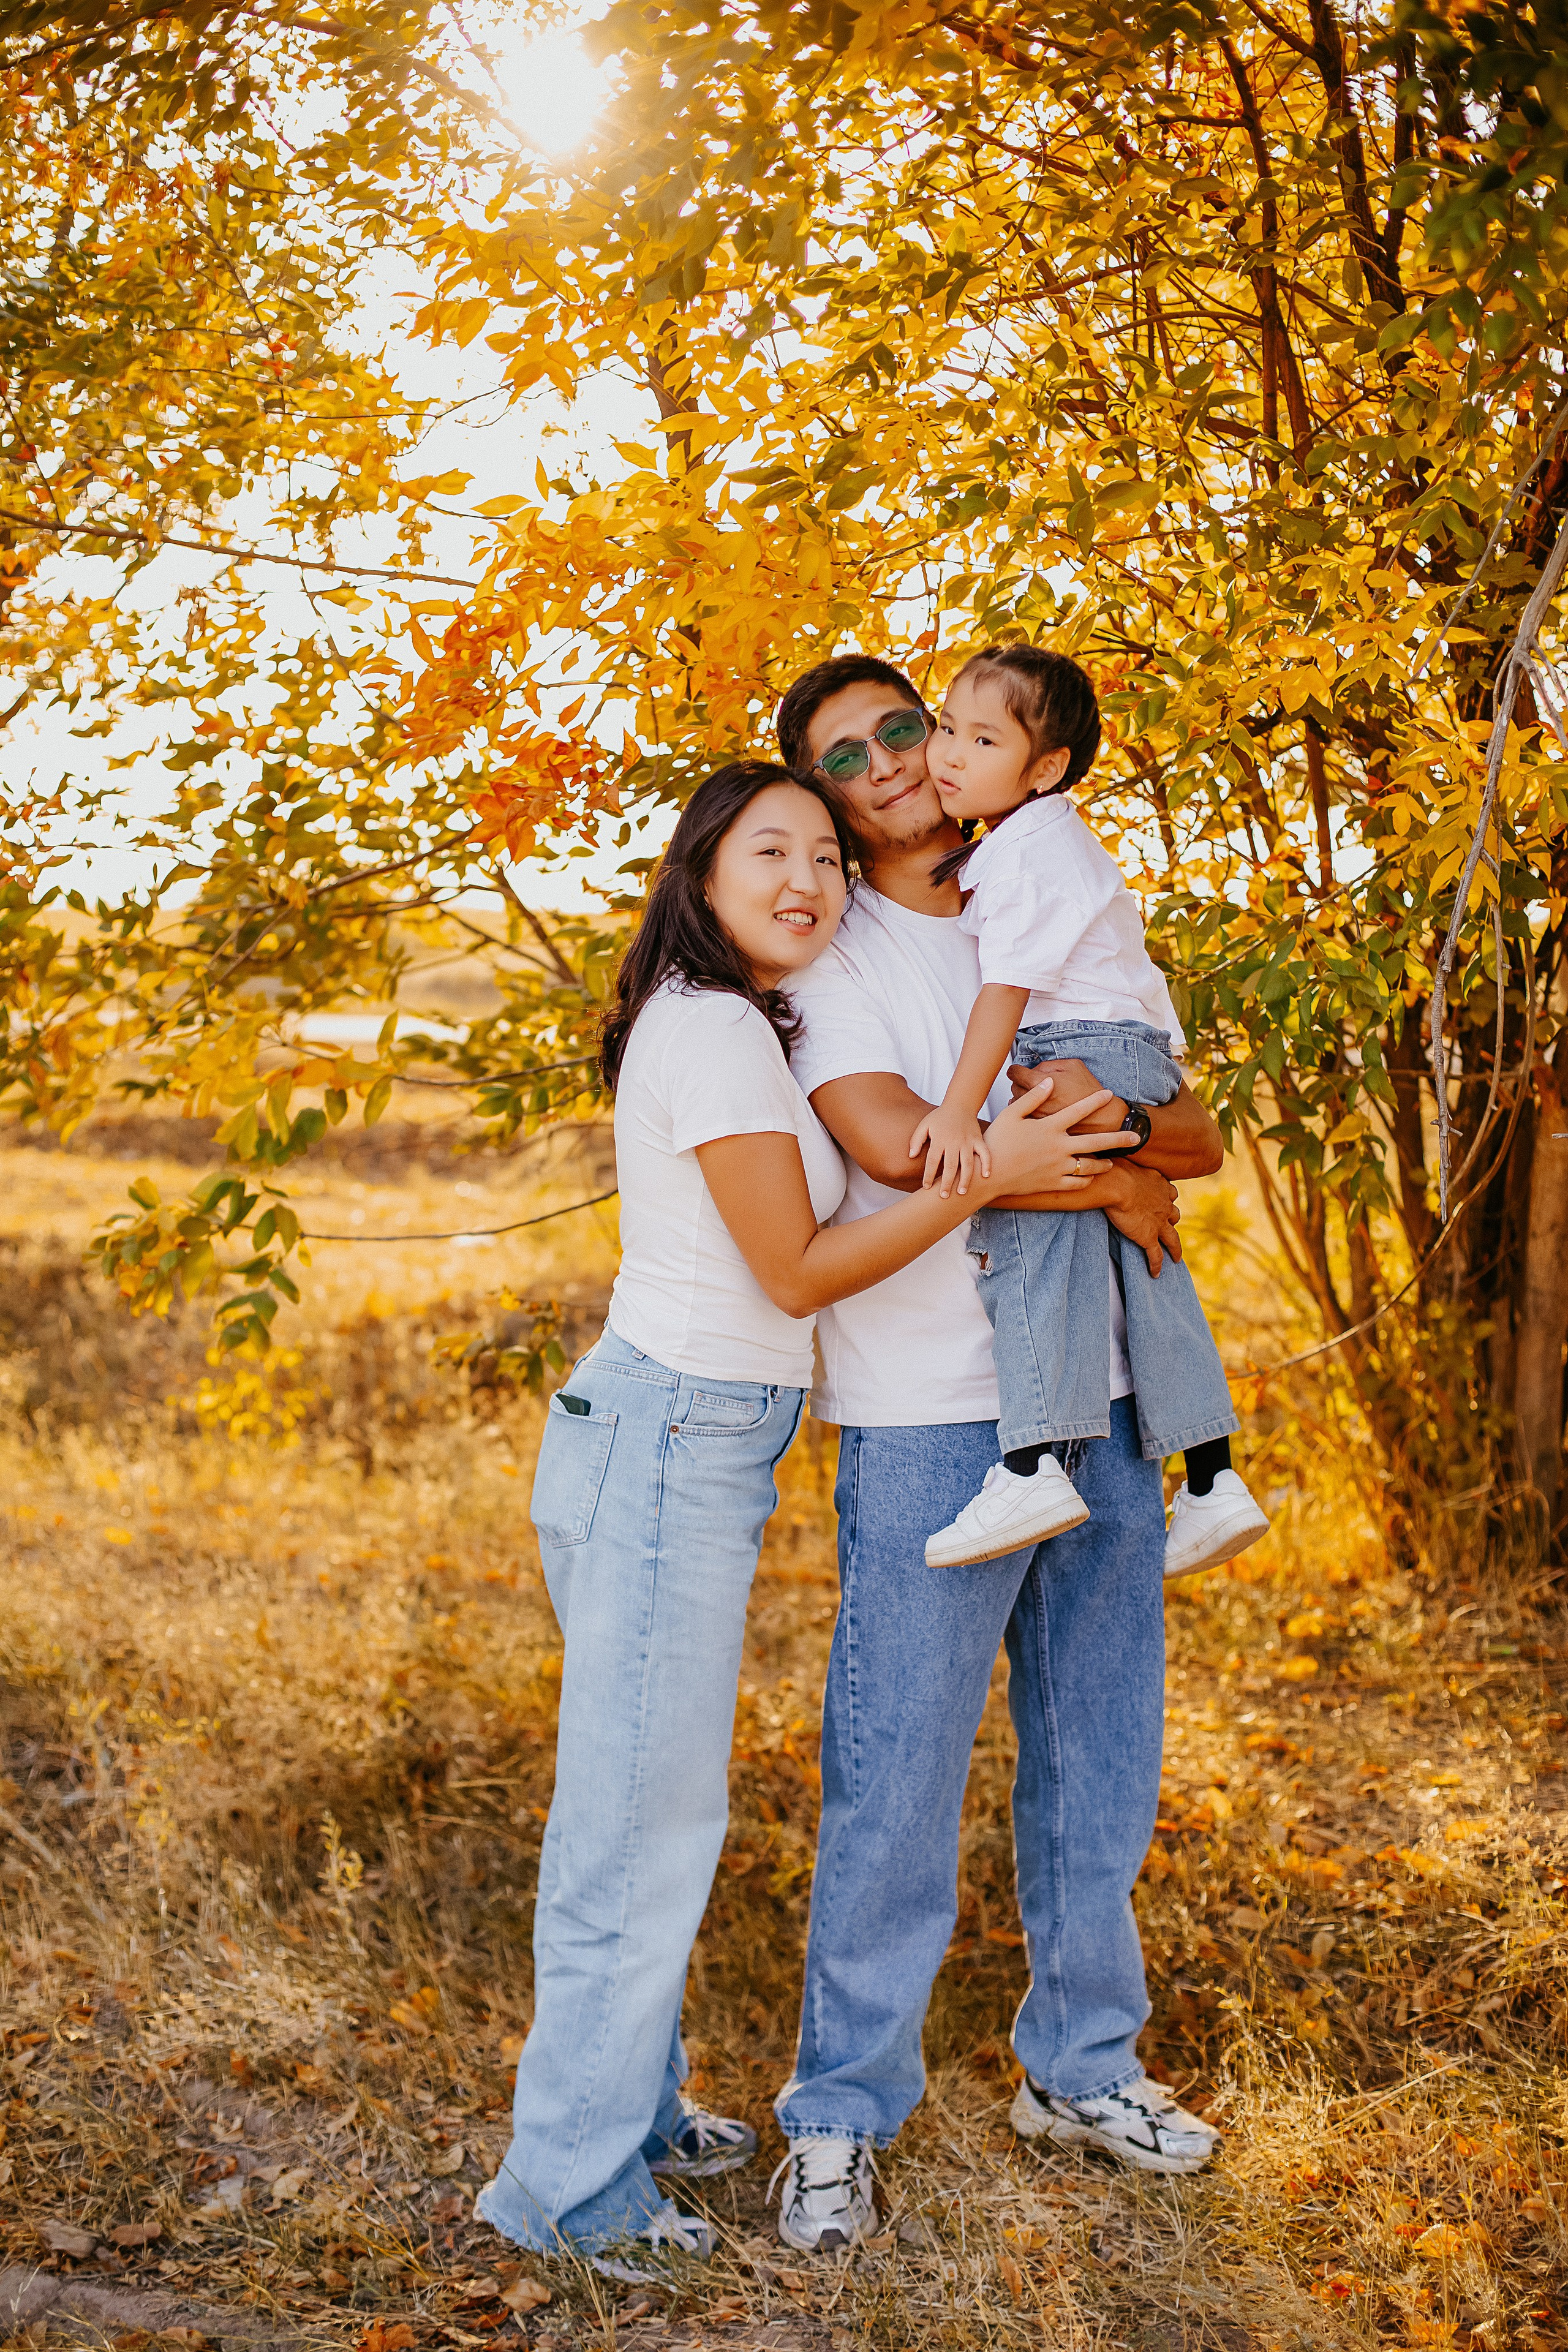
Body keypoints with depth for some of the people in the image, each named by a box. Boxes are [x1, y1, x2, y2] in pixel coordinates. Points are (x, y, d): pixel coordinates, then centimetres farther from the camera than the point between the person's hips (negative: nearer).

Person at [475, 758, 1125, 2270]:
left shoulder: (743, 1028, 16)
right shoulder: (712, 1030, -15)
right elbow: (799, 1272, -15)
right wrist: (991, 1175, -14)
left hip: (697, 1447, 10)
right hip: (671, 1443, -10)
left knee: (650, 1804, 18)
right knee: (642, 1817, -2)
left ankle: (630, 2109, 32)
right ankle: (569, 2187, 10)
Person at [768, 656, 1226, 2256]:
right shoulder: (831, 953, -1)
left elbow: (1200, 1143, 9)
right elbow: (893, 1143, -19)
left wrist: (1119, 1108, -14)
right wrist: (1106, 1184, -12)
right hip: (930, 1417, -5)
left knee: (1098, 1758, 14)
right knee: (896, 1774, -2)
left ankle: (1080, 2066, 31)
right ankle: (841, 2117, 13)